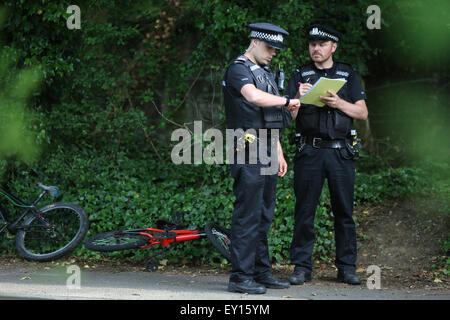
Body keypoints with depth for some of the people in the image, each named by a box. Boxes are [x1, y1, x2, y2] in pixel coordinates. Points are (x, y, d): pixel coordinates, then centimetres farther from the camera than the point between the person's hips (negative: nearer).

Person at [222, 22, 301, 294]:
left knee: (264, 215, 11)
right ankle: (241, 276, -8)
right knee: (248, 214, -10)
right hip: (248, 152, -9)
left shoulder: (265, 73, 22)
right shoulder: (238, 69, -8)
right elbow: (255, 97, -29)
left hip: (266, 153, 9)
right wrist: (287, 101, -18)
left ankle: (262, 271, 17)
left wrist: (279, 154, 22)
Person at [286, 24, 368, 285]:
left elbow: (363, 113, 5)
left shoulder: (348, 75, 12)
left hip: (341, 152, 0)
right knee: (305, 211, -1)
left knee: (344, 211, 1)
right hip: (309, 152, 0)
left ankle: (347, 268, 8)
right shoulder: (300, 76, 11)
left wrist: (339, 103, -11)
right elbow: (288, 117, 5)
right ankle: (302, 267, 4)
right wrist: (298, 97, -15)